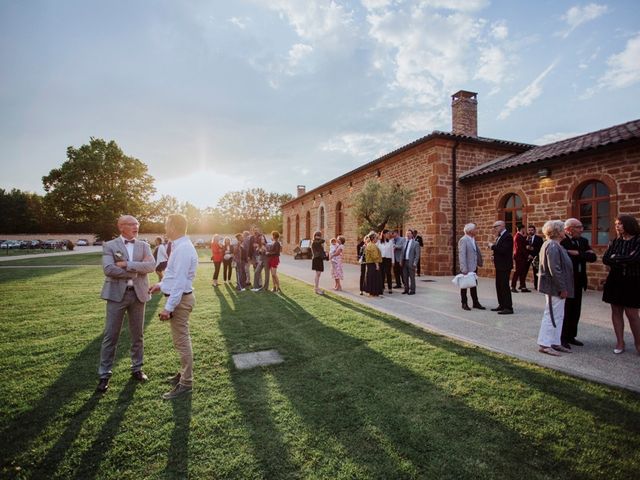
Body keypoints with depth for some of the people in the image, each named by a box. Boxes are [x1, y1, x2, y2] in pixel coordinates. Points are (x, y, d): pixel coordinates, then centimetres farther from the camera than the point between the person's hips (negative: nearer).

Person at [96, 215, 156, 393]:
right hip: (117, 294, -2)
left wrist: (127, 264, -16)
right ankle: (104, 375, 17)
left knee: (137, 334, 12)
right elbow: (108, 269, -15)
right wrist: (136, 271, -13)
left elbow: (151, 265, -9)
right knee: (110, 336, 4)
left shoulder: (143, 245, 7)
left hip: (138, 294, 3)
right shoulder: (110, 245, 0)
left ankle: (137, 368, 27)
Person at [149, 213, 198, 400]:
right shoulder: (180, 246, 10)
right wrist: (161, 285, 23)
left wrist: (168, 307, -24)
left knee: (181, 341, 0)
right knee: (181, 339, 21)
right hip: (179, 296, 11)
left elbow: (180, 281, -25)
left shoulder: (183, 249, -22)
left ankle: (186, 383, 12)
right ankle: (184, 373, 36)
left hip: (180, 299, -11)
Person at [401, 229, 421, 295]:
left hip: (411, 262, -5)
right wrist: (401, 260, 7)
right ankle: (406, 289, 21)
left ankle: (412, 290, 9)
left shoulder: (416, 243, -3)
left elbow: (417, 254, -7)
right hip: (404, 262, 5)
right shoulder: (404, 242, 12)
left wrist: (415, 263, -13)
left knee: (412, 277, 1)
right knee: (405, 277, 10)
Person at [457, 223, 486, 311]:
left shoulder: (473, 239, 9)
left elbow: (477, 252, 16)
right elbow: (462, 255, -21)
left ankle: (475, 303, 25)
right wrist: (464, 269, -24)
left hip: (473, 267, 8)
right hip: (466, 268, -8)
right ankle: (464, 304, 17)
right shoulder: (463, 240, -16)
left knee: (474, 285, 15)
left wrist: (479, 263, 6)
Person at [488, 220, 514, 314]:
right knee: (499, 286, 14)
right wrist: (492, 245, -2)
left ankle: (508, 307, 1)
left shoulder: (507, 236, -15)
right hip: (499, 265, 9)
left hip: (504, 265, -9)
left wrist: (493, 246, -16)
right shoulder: (500, 236, 14)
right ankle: (502, 305, 23)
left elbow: (503, 250, -26)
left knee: (504, 286, -6)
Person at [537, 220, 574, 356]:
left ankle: (555, 343, 25)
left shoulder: (553, 245, 14)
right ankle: (544, 344, 5)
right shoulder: (553, 246, -19)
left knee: (558, 316, 16)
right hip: (555, 288, -11)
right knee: (552, 315, -3)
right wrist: (562, 288, -19)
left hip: (555, 287, 11)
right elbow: (554, 270, -24)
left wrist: (563, 287, 17)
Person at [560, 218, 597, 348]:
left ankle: (571, 336, 25)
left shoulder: (583, 241, 9)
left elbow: (593, 257, -3)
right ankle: (561, 337, 13)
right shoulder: (561, 241, -14)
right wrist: (584, 254, -15)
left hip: (578, 282, 7)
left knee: (575, 311, 13)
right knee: (564, 310, 2)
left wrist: (578, 254, -15)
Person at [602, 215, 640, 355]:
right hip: (615, 281, 4)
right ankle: (620, 342, 16)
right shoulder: (615, 241, 7)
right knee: (616, 311, 7)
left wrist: (615, 258, -6)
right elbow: (605, 259, -2)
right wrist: (624, 261, -13)